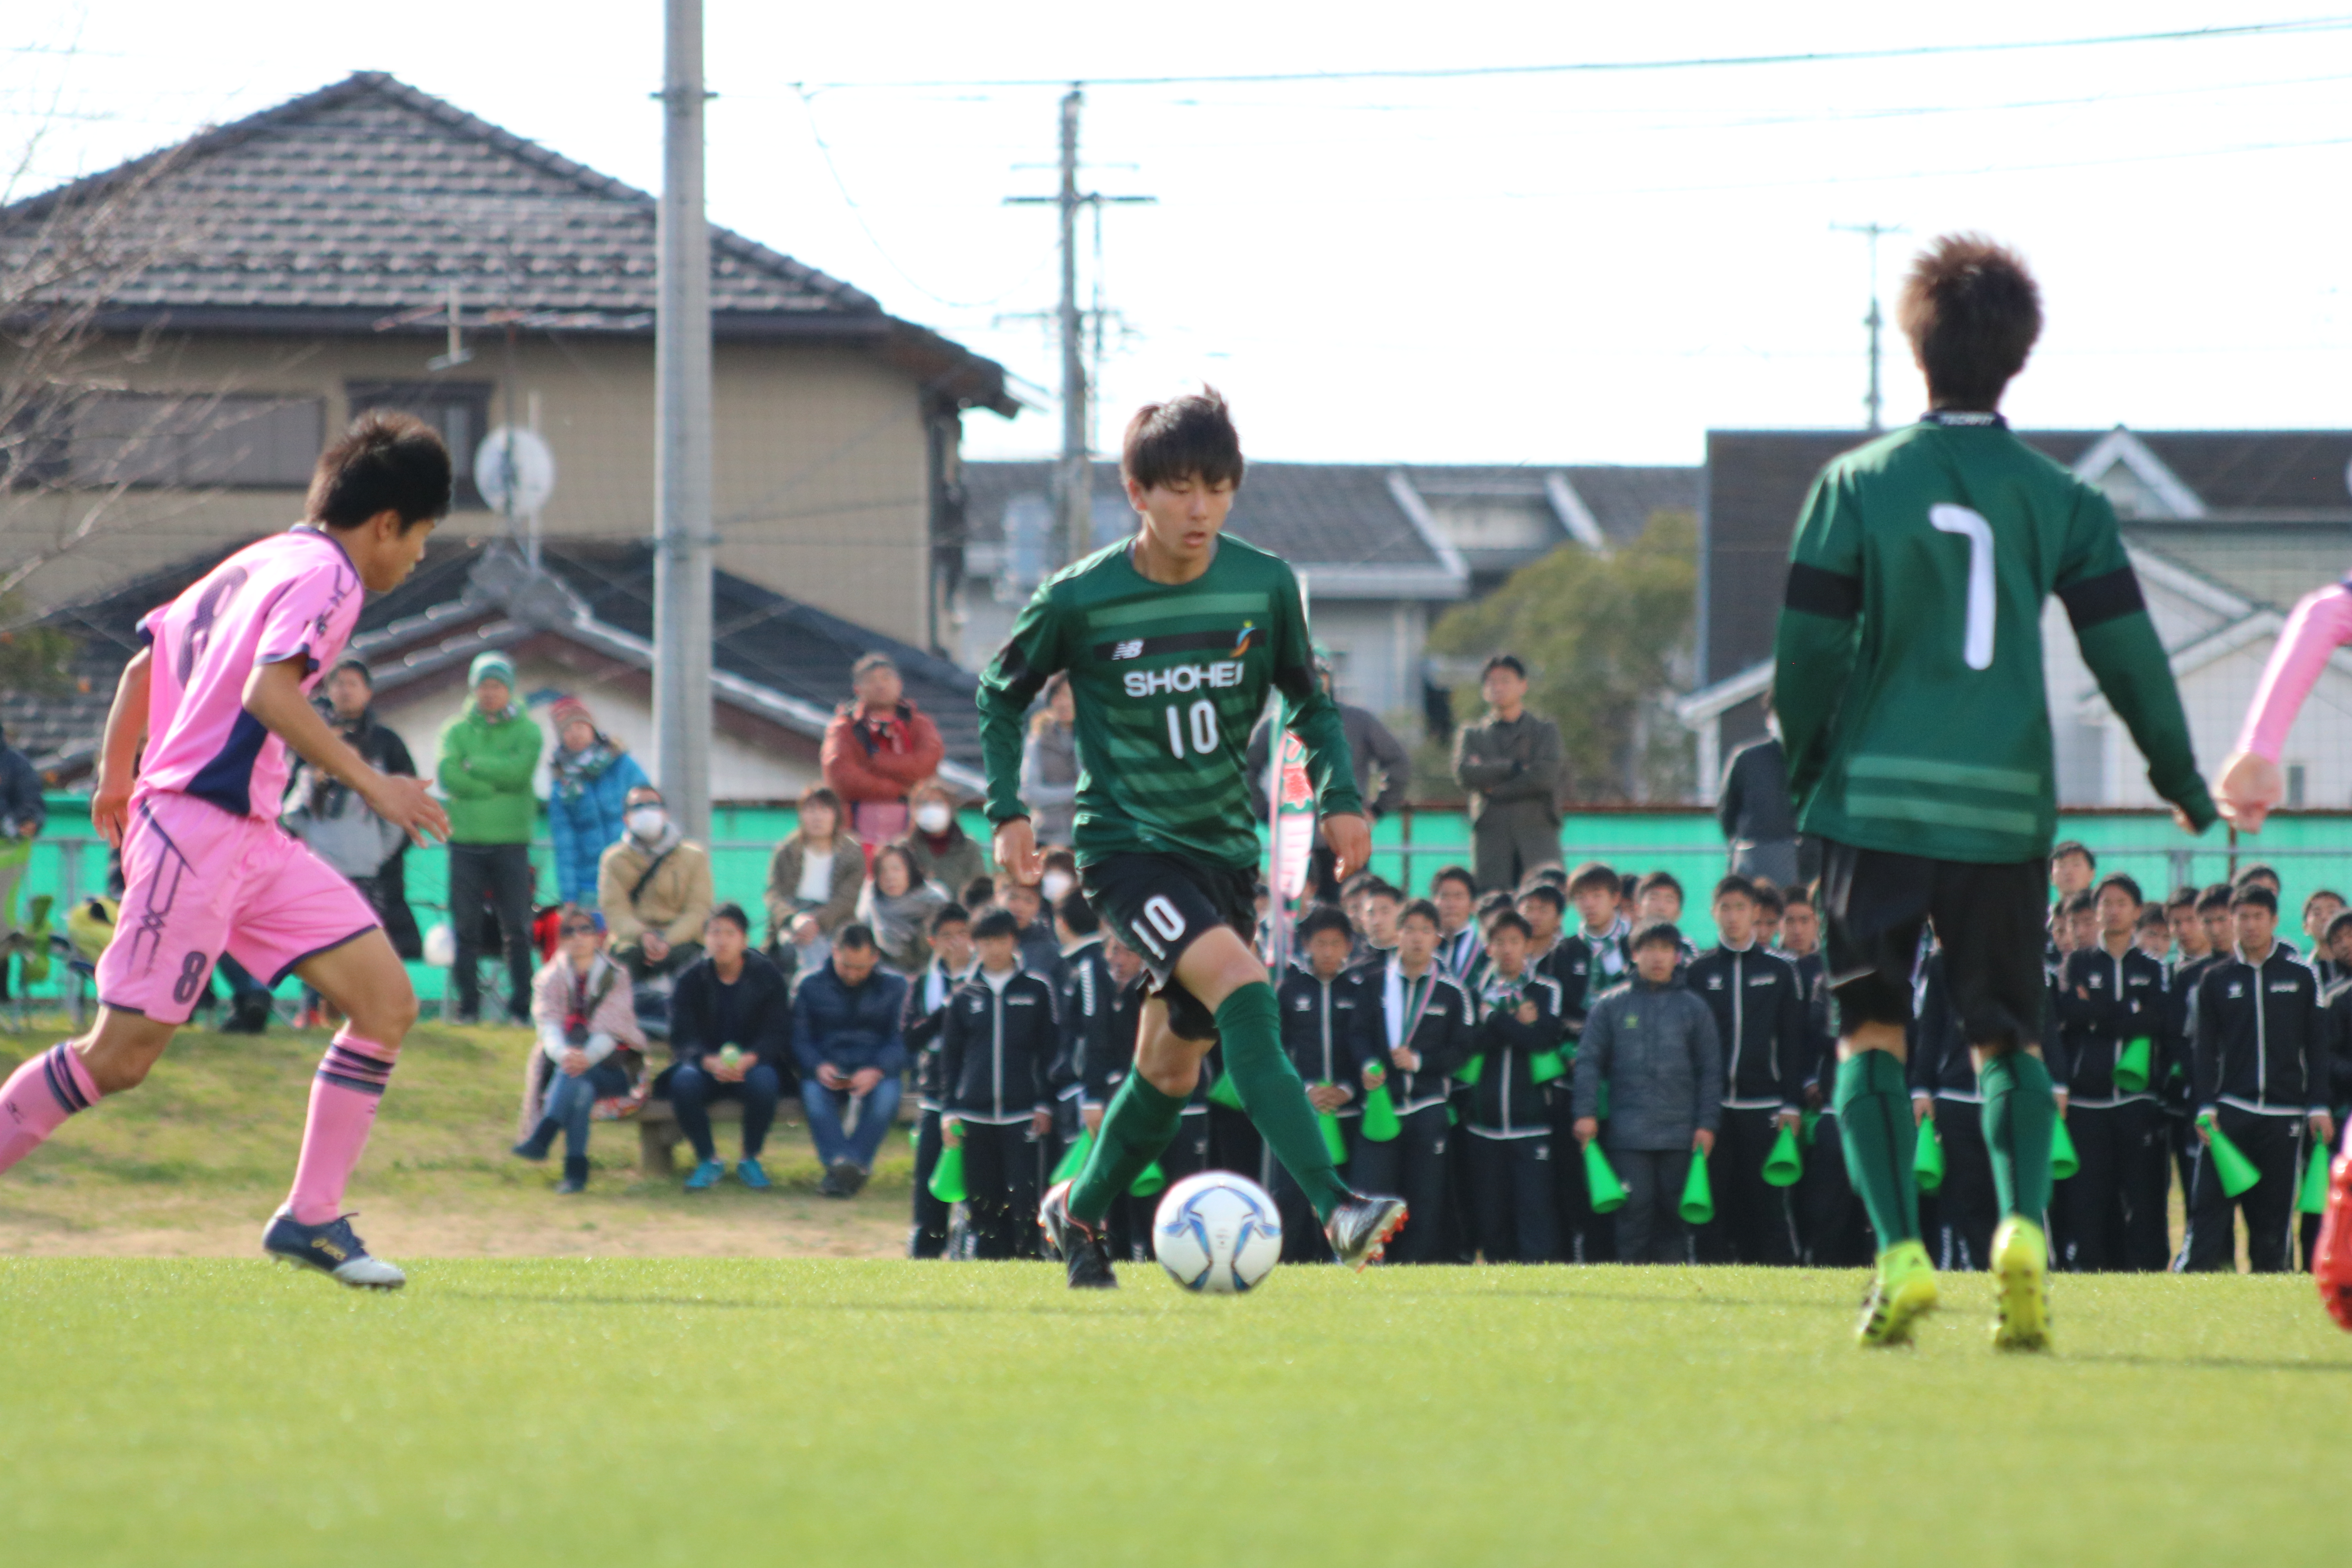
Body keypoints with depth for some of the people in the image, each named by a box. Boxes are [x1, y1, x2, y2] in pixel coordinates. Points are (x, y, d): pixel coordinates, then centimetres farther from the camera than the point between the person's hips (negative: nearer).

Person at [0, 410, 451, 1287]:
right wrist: (370, 783, -23)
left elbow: (146, 658, 25)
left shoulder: (259, 562, 18)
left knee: (387, 1003, 0)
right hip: (197, 829, -10)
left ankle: (312, 1219, 1)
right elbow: (269, 691, -25)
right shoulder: (326, 577, -10)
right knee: (122, 1055, -7)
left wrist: (116, 777, 35)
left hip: (249, 838, 10)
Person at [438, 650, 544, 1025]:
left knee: (517, 930, -3)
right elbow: (447, 775, -7)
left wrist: (474, 765, -6)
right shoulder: (457, 731, 10)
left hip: (510, 843, -1)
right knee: (466, 929, 0)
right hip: (465, 842, 1)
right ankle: (468, 1005, 6)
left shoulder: (526, 730, 8)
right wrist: (497, 784, -10)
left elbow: (519, 770, -11)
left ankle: (521, 1007, 1)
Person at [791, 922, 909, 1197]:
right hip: (828, 1069, 0)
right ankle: (840, 1162, -50)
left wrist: (877, 1071, -21)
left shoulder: (894, 987, 9)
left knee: (887, 1093, -36)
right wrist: (819, 1066, -18)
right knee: (812, 1092, -35)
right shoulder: (812, 987, 12)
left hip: (875, 1071, 0)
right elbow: (800, 1040, 5)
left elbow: (902, 1041, 0)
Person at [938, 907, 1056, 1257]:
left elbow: (1049, 1052, 8)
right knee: (984, 1200, 1)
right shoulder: (964, 997, 12)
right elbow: (950, 1057, 15)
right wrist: (950, 1111, 8)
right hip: (975, 1116, 2)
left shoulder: (1037, 991, 7)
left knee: (1024, 1194, -13)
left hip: (1022, 1113, -2)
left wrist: (1045, 1104, 0)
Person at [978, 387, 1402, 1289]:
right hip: (1127, 845, -5)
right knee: (1240, 986, -27)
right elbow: (1002, 696, 6)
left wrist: (1338, 798, -1)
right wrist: (1008, 811, -3)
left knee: (1173, 1066, 11)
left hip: (1226, 847, 5)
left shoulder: (1265, 586, -3)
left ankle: (1078, 1211, 37)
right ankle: (1336, 1208, -35)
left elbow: (1308, 701, 12)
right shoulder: (1080, 600, -11)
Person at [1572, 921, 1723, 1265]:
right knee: (1635, 1209, -7)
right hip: (1628, 1132, -1)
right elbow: (1588, 1061, 6)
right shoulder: (1611, 1006, 8)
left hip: (1679, 1133, 1)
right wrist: (1586, 1113, -4)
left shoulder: (1694, 1008, 11)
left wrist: (1707, 1124, 3)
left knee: (1673, 1212, 1)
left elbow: (1710, 1070, 11)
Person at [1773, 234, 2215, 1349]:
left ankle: (1899, 1251, -11)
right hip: (2007, 803, 2)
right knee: (2008, 1037, 11)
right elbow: (2127, 651, 4)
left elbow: (1808, 649, -1)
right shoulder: (2062, 502, 3)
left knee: (1871, 1028, 5)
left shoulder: (1859, 485, -1)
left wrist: (1803, 776, 14)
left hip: (1878, 798, -2)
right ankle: (2023, 1226, -13)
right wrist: (2183, 783, 17)